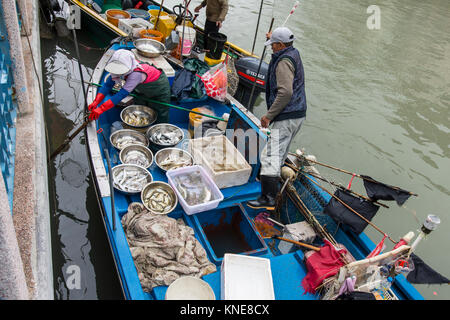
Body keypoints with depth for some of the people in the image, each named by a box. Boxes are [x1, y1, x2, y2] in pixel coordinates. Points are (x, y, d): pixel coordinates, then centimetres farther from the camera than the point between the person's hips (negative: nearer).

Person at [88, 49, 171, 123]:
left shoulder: (136, 74, -45)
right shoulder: (123, 68, -24)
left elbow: (122, 94, -47)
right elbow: (108, 85, -18)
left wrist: (101, 109, -49)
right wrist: (96, 102, -32)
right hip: (143, 90, 7)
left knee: (159, 118, 0)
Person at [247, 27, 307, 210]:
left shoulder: (284, 62, -15)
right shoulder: (294, 54, 16)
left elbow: (285, 92, -28)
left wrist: (269, 115, -23)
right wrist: (272, 38, 43)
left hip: (286, 117, -11)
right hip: (298, 114, 11)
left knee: (271, 155, -13)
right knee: (281, 150, 25)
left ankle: (268, 199, -15)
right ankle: (271, 177, 42)